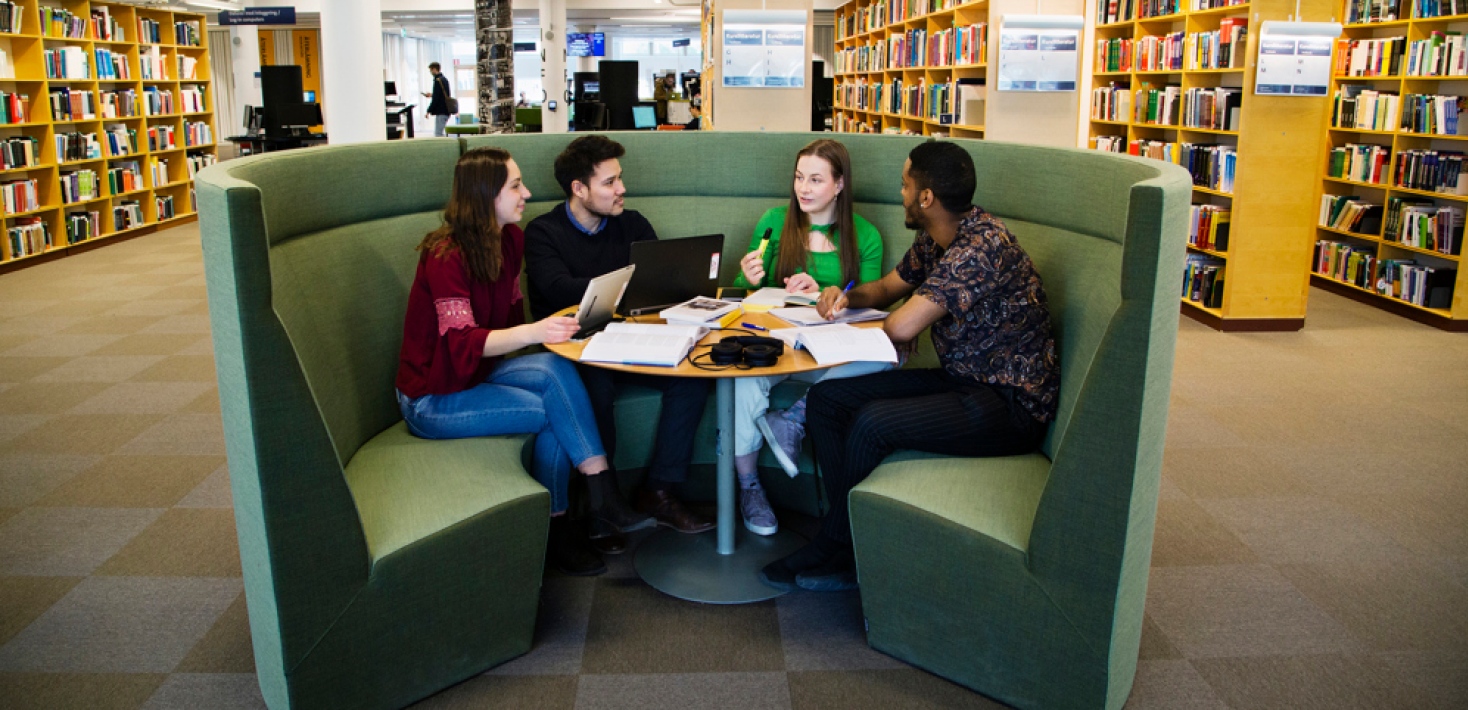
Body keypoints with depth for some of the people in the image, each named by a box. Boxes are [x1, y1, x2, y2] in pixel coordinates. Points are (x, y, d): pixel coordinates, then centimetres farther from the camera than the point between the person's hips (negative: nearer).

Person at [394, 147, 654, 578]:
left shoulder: (510, 239, 2)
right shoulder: (446, 256, -21)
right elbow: (462, 342, -30)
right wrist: (534, 332, -45)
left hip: (479, 374, 6)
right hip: (434, 398, -6)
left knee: (555, 369, -24)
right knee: (556, 412, -25)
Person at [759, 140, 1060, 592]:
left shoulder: (982, 246, -25)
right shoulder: (933, 239, 6)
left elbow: (901, 326, -29)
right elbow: (887, 288, 22)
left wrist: (896, 331, -5)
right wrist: (847, 296, 0)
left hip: (1010, 404, -10)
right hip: (962, 382, 10)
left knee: (873, 422, -27)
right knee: (826, 398, 1)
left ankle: (831, 552, -3)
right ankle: (856, 532, -1)